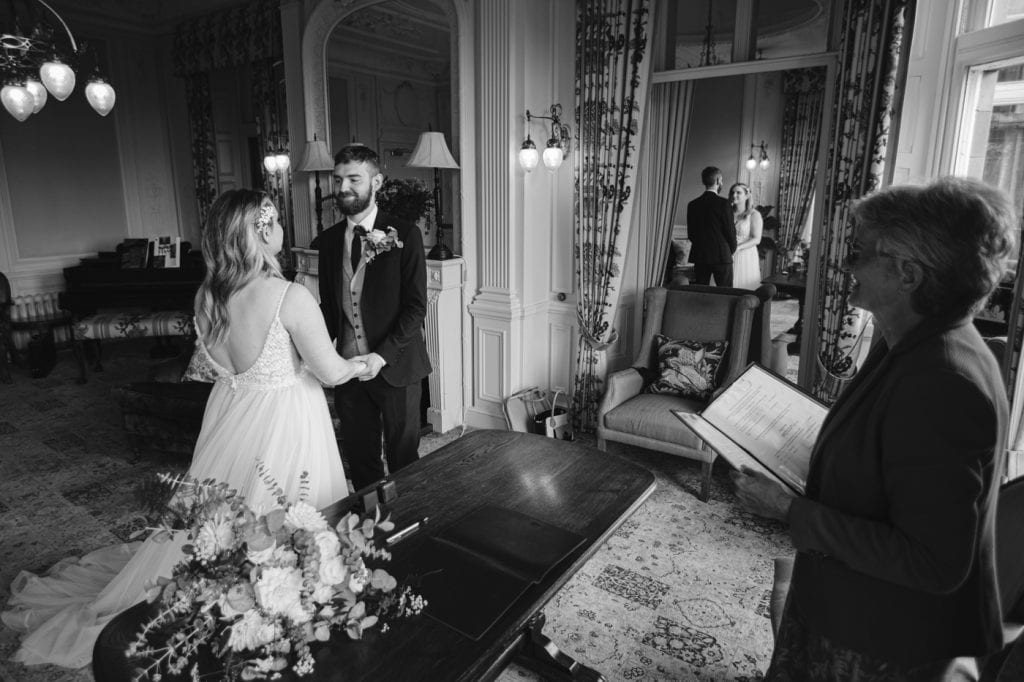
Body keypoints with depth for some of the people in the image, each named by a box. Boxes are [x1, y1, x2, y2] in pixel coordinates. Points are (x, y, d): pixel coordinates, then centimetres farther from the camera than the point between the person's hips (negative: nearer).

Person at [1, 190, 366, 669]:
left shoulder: (206, 296, -4)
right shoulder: (292, 298, -25)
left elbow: (208, 362, 10)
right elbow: (331, 372, -17)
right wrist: (364, 364, 3)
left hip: (229, 412, 7)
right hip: (284, 423, -6)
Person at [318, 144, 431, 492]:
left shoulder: (404, 234, -9)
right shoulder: (329, 239, 7)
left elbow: (416, 306, -13)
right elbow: (329, 305, 12)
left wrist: (382, 355, -22)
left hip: (395, 367, -4)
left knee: (403, 459, 10)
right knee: (358, 457, 16)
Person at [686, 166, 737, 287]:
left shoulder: (692, 204, 4)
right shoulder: (723, 203, -9)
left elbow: (690, 233, 8)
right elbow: (730, 230, -7)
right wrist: (732, 249, 10)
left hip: (699, 256, 5)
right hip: (721, 256, -4)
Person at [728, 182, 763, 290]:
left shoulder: (754, 214, -1)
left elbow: (756, 239, -8)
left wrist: (737, 248, -20)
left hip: (746, 257, -3)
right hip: (727, 257, 3)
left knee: (744, 286, -3)